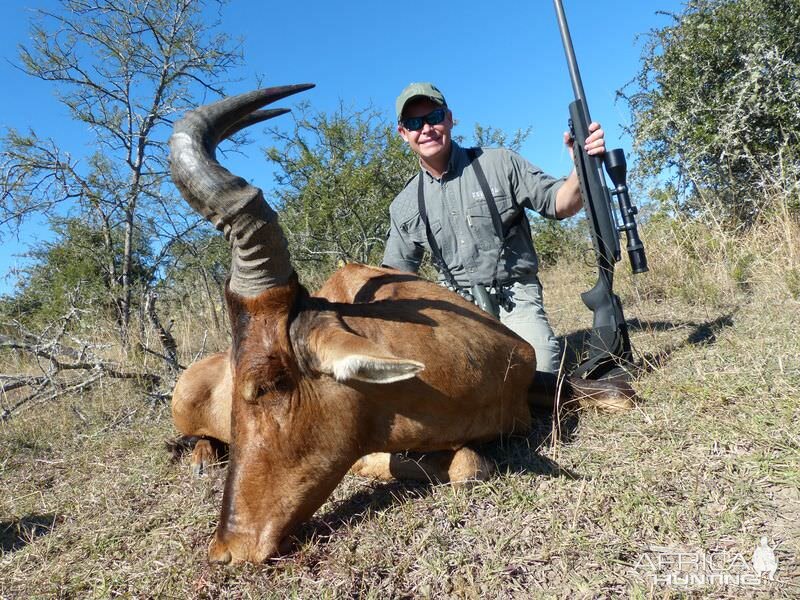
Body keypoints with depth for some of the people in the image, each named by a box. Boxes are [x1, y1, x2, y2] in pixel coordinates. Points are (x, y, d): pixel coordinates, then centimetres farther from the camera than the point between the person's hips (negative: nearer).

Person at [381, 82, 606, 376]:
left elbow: (559, 204, 1)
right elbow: (396, 274, 13)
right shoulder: (404, 207, 8)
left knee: (542, 368, -23)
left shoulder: (499, 163, 0)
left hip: (515, 298, -2)